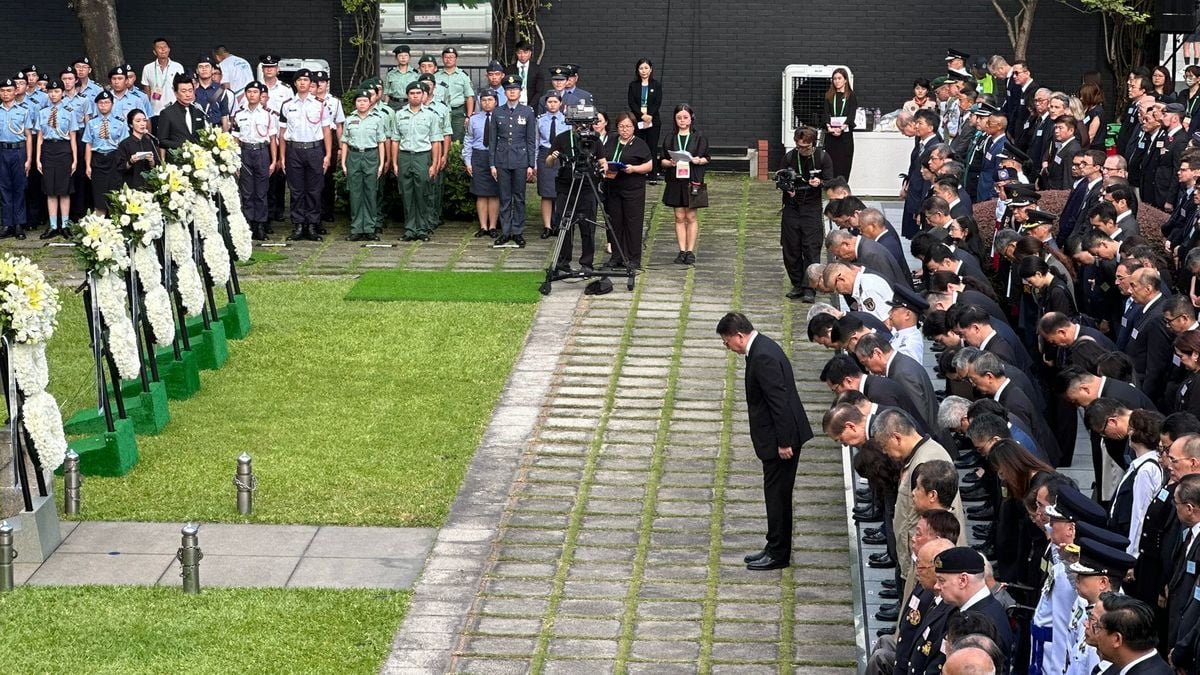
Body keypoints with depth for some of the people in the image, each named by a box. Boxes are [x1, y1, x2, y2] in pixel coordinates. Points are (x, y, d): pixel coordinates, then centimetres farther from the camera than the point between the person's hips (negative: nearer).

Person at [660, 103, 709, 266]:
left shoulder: (699, 138, 4)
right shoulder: (669, 139, 10)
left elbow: (706, 158, 5)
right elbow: (662, 161, 8)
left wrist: (699, 160, -16)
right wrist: (670, 163, -13)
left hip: (693, 181, -2)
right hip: (675, 181, 2)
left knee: (691, 216, -1)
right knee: (679, 217, 3)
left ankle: (690, 251, 2)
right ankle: (682, 251, 5)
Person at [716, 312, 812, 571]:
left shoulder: (763, 357, -23)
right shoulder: (762, 348, 10)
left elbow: (779, 401, -24)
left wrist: (783, 442, -21)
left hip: (780, 437, -10)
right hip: (778, 436, 10)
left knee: (777, 494, -1)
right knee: (777, 494, 16)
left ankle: (778, 554, 7)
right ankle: (775, 548, 25)